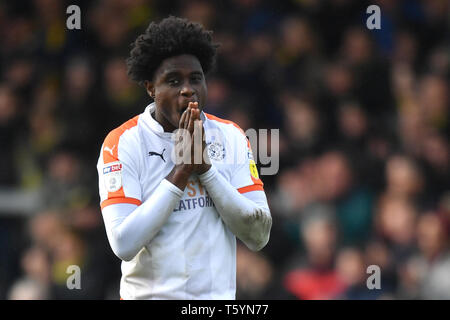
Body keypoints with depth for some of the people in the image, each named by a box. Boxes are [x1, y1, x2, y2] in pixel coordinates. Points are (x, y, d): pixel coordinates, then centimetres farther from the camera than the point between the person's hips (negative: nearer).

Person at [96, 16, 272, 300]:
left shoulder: (231, 137, 3)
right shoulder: (123, 143, -7)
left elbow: (259, 236, -4)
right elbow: (124, 244, -18)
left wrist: (205, 168, -11)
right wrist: (181, 172, -16)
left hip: (220, 294, 3)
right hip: (151, 293, -3)